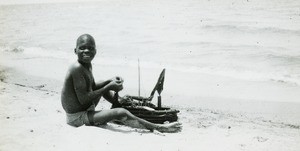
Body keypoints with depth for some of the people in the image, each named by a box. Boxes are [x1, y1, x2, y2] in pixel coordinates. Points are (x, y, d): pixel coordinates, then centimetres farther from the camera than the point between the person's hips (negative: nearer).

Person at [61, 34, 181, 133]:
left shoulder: (87, 65, 4)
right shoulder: (77, 68, -24)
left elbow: (92, 87, 18)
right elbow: (83, 99, -26)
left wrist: (110, 82, 0)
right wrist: (109, 87, -21)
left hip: (85, 109, 10)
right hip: (77, 118, -10)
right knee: (120, 113, -20)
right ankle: (157, 127, -12)